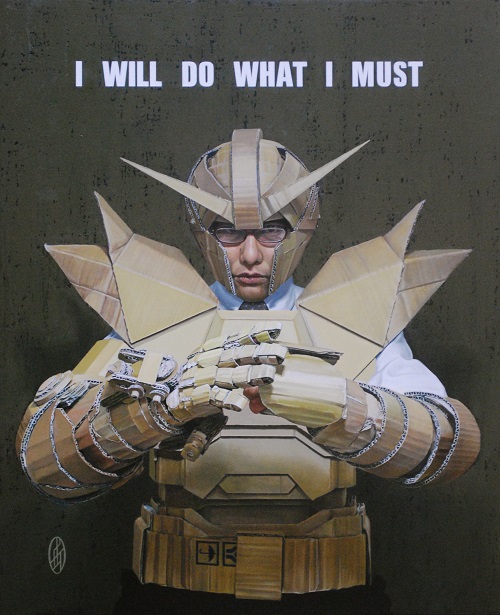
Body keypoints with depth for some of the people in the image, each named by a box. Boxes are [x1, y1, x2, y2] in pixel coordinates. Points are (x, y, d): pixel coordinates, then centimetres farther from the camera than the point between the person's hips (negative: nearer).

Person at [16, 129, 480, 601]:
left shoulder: (359, 329, 6)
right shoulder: (153, 327, 5)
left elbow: (455, 444, -11)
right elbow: (42, 456, -9)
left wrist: (337, 406, -28)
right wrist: (157, 403, -27)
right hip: (185, 594, 2)